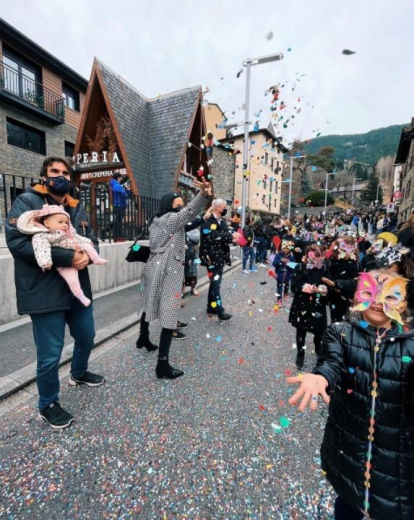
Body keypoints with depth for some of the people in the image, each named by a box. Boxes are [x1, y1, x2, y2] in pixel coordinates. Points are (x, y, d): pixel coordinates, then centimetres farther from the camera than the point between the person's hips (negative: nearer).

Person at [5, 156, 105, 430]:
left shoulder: (77, 207, 13)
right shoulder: (27, 201, -6)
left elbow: (92, 240, 12)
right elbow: (16, 241, -19)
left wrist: (88, 255, -13)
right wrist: (68, 258, -25)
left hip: (77, 288, 7)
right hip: (45, 292, -6)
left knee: (86, 337, 22)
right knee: (50, 354, 5)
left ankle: (79, 374, 52)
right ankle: (48, 404, 32)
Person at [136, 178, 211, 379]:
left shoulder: (156, 220, 16)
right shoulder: (170, 218, -10)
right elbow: (189, 212, -28)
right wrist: (204, 195, -41)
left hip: (154, 268, 10)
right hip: (168, 272, -10)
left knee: (151, 306, 25)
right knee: (169, 316, -9)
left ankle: (143, 339, 47)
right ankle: (163, 364, -7)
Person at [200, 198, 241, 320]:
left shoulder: (222, 221, 15)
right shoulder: (208, 220, -11)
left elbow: (224, 236, 12)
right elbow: (213, 236, -25)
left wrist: (233, 239, -9)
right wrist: (231, 235, -23)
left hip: (220, 256, 9)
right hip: (212, 256, -9)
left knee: (215, 282, 14)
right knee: (215, 283, -8)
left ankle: (211, 307, 25)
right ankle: (219, 310, -5)